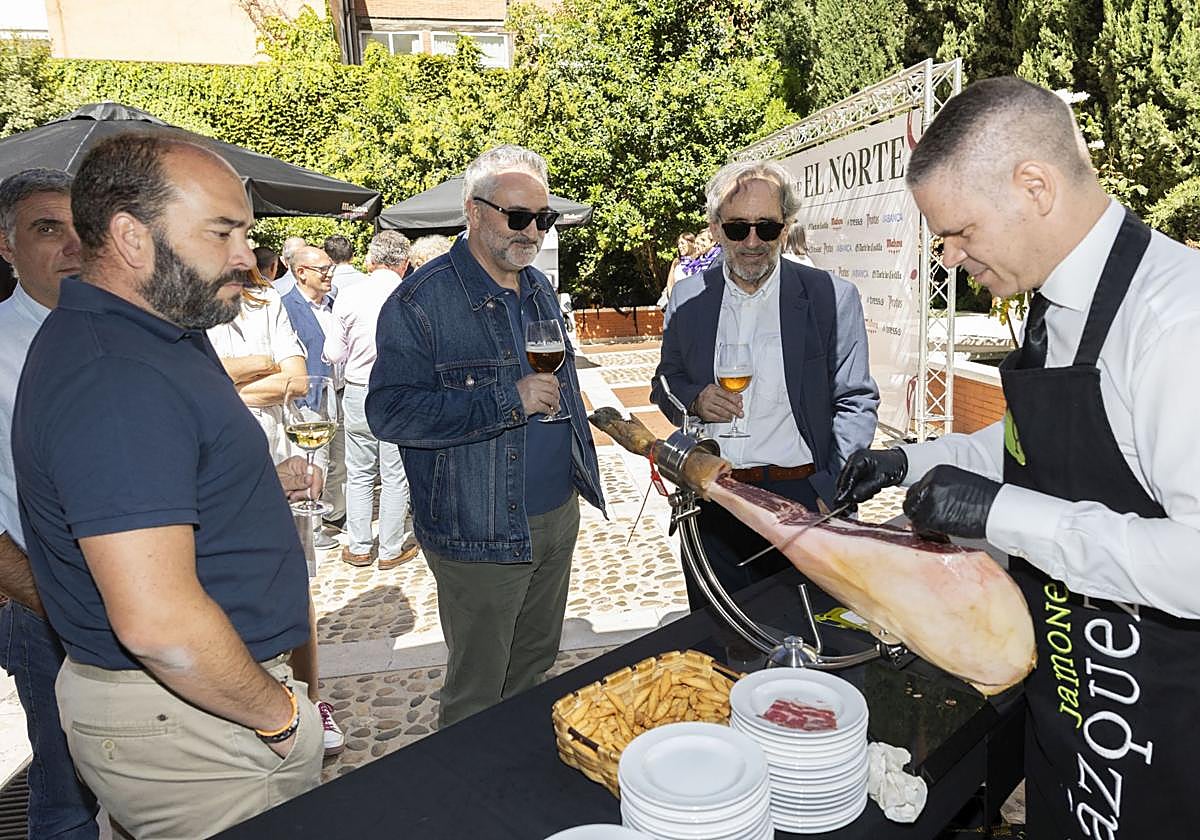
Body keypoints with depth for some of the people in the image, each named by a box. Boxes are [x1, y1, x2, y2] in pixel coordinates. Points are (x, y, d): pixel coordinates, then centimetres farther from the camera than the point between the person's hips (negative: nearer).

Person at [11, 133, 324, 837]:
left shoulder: (152, 336, 8)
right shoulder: (113, 379, -26)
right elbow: (157, 622, -32)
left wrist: (263, 484, 9)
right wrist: (279, 714, -16)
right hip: (185, 721, -9)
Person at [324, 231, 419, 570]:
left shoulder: (349, 296, -5)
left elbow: (333, 353, 0)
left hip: (358, 393, 2)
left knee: (359, 474, 14)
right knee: (396, 476, 9)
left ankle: (359, 547, 23)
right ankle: (391, 549, 20)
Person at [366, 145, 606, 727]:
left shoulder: (539, 289, 9)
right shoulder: (422, 301, -15)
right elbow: (389, 412, -22)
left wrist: (582, 466, 19)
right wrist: (508, 402, -27)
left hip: (558, 518, 7)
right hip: (479, 534, -7)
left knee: (536, 668, 23)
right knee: (477, 694, 10)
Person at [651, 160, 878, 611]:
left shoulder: (832, 297, -3)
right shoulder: (687, 296, 5)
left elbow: (855, 401, -1)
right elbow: (665, 383, 14)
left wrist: (838, 496, -11)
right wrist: (694, 400, -9)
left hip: (801, 501, -2)